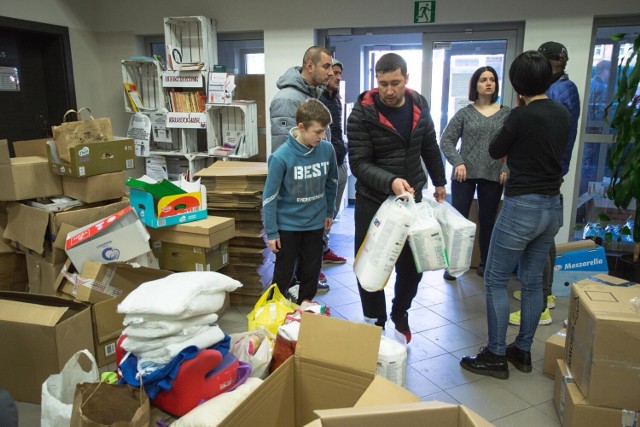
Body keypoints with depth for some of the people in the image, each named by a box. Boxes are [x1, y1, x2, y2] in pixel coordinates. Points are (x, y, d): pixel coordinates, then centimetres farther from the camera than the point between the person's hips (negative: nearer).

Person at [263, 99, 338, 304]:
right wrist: (271, 232, -11)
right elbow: (269, 197, -14)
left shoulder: (327, 149, -10)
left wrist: (329, 212, 14)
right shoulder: (281, 156, -21)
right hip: (288, 224, -3)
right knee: (284, 273, 11)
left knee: (312, 271, 15)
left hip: (315, 223, 4)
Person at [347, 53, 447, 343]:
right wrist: (390, 181, -34)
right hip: (372, 201, -3)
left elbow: (429, 148, 15)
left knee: (413, 264, 9)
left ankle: (400, 314, 35)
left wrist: (439, 182, 21)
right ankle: (375, 322, 26)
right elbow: (359, 163, -19)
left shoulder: (419, 106, 1)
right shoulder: (362, 114, -15)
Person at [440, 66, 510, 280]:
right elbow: (446, 141, 0)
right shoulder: (464, 113, 2)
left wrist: (507, 168, -10)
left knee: (488, 221, 11)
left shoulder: (506, 113, 5)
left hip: (493, 176, 1)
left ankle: (485, 265, 25)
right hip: (465, 174, -1)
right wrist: (458, 162, -13)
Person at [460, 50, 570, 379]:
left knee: (495, 281, 3)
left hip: (522, 206, -8)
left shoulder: (521, 115, -15)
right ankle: (522, 351, 27)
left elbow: (495, 151, -1)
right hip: (553, 206, 8)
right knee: (532, 281, 15)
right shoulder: (563, 114, 6)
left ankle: (495, 357, 10)